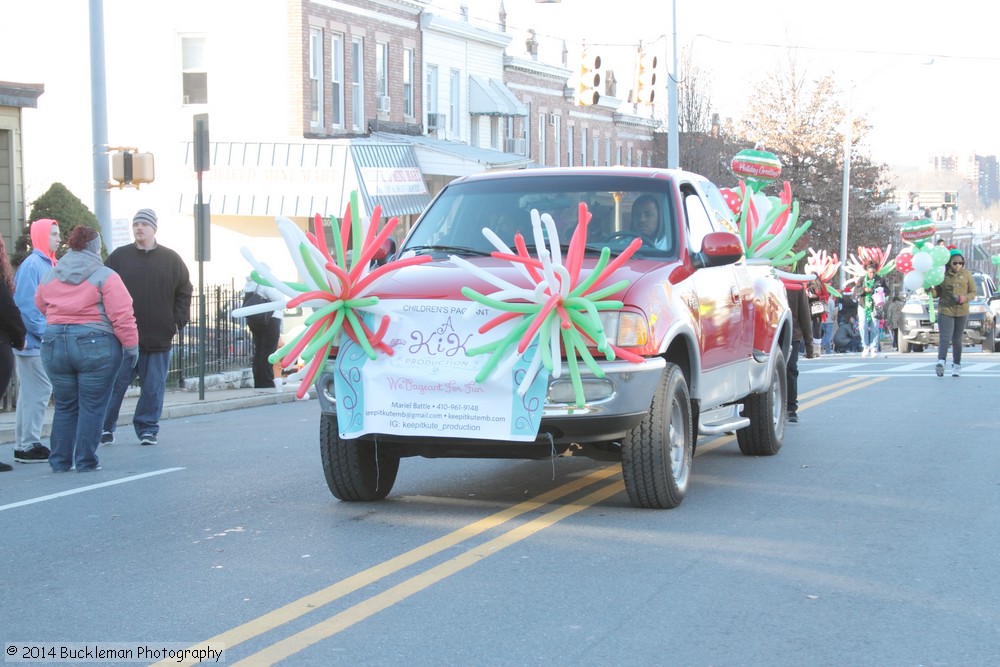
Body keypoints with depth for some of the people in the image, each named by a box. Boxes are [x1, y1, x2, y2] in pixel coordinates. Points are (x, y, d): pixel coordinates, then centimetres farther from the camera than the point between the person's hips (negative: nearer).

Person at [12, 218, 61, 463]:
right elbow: (25, 305, -19)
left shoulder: (48, 264, 14)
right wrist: (44, 332, -17)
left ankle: (24, 445, 20)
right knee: (37, 392, -7)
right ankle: (28, 445, -1)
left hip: (43, 342, 9)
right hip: (33, 342, -9)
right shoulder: (32, 264, -14)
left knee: (31, 393, 13)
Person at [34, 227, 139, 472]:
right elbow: (122, 316, -12)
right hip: (95, 345, -5)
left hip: (54, 345, 5)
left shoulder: (49, 277, 10)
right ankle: (86, 461, 5)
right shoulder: (105, 276, -7)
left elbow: (40, 308, 17)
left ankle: (60, 461, 18)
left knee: (65, 407, 15)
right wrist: (131, 346, -5)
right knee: (92, 407, 4)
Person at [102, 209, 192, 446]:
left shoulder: (171, 260, 6)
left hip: (159, 338, 1)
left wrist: (177, 322, 1)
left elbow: (184, 293, 10)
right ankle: (105, 427, 15)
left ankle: (148, 428, 16)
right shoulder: (119, 257, 4)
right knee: (115, 384, 3)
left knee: (153, 387, 6)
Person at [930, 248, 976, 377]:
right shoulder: (942, 275, 4)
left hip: (962, 312, 1)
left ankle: (957, 365, 17)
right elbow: (937, 293, 8)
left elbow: (973, 292, 9)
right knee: (945, 337, -16)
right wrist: (929, 289, -14)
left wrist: (964, 298, -12)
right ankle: (941, 361, -33)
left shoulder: (967, 275, 6)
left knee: (957, 339, 8)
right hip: (945, 310, -1)